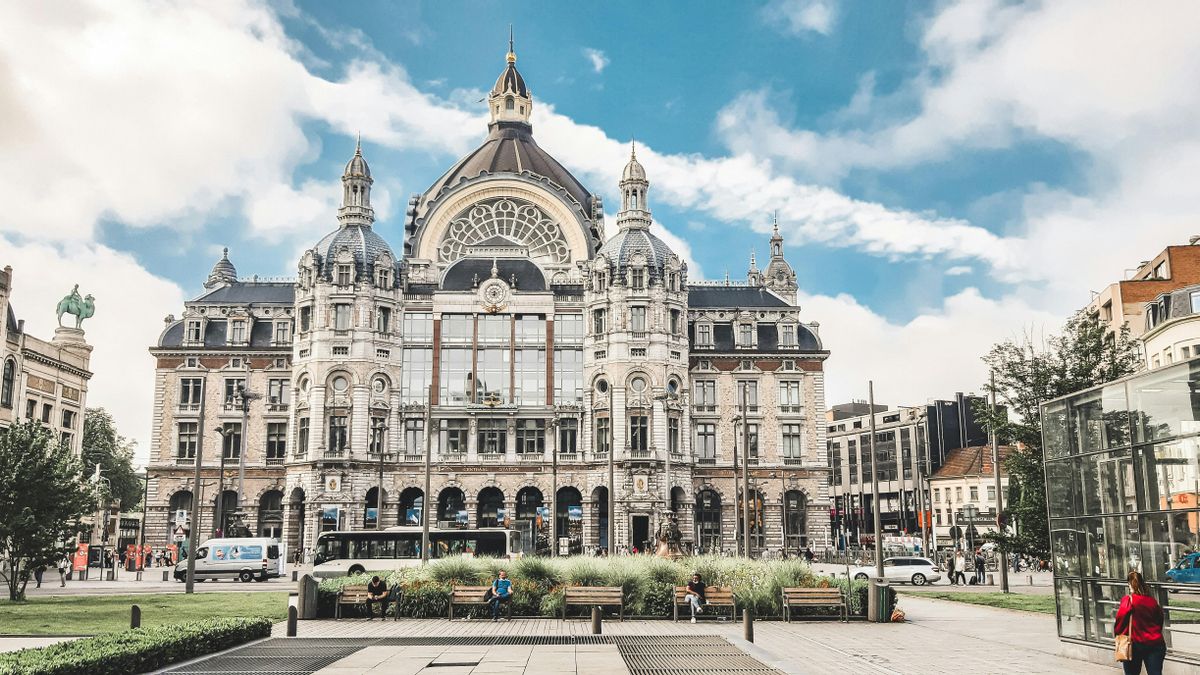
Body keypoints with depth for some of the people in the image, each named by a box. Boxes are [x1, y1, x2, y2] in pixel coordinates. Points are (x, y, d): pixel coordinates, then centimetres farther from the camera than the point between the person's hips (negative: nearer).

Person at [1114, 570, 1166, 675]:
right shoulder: (1152, 601, 2)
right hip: (1155, 643, 3)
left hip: (1136, 644, -3)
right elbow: (1160, 621, 12)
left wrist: (1117, 633, 6)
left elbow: (1120, 619, -11)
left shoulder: (1128, 600, -12)